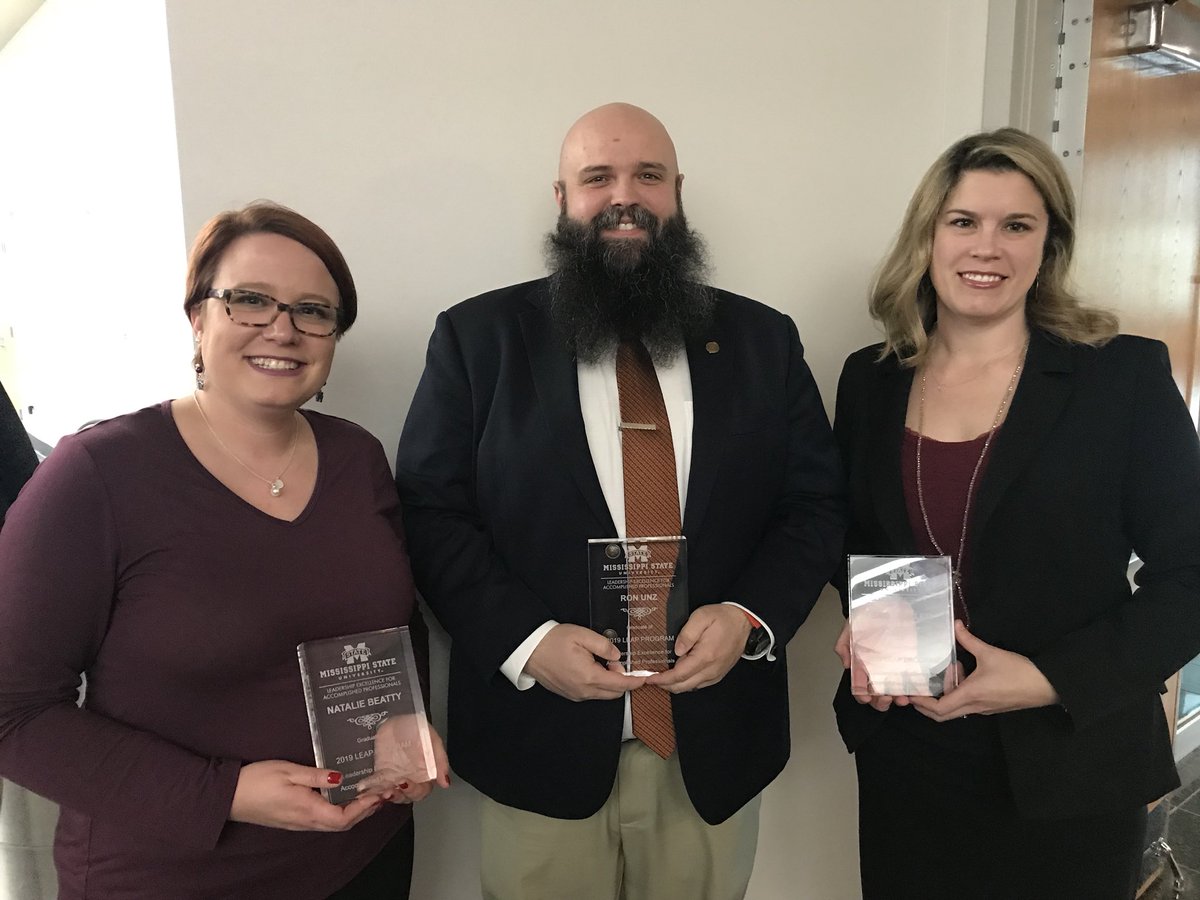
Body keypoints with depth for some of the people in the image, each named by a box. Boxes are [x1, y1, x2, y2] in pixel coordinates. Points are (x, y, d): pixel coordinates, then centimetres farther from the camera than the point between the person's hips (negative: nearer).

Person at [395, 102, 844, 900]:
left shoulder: (763, 340, 4)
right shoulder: (478, 337, -2)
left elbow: (818, 503, 4)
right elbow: (430, 511, -4)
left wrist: (750, 617, -12)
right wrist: (526, 638, -16)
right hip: (543, 739, -1)